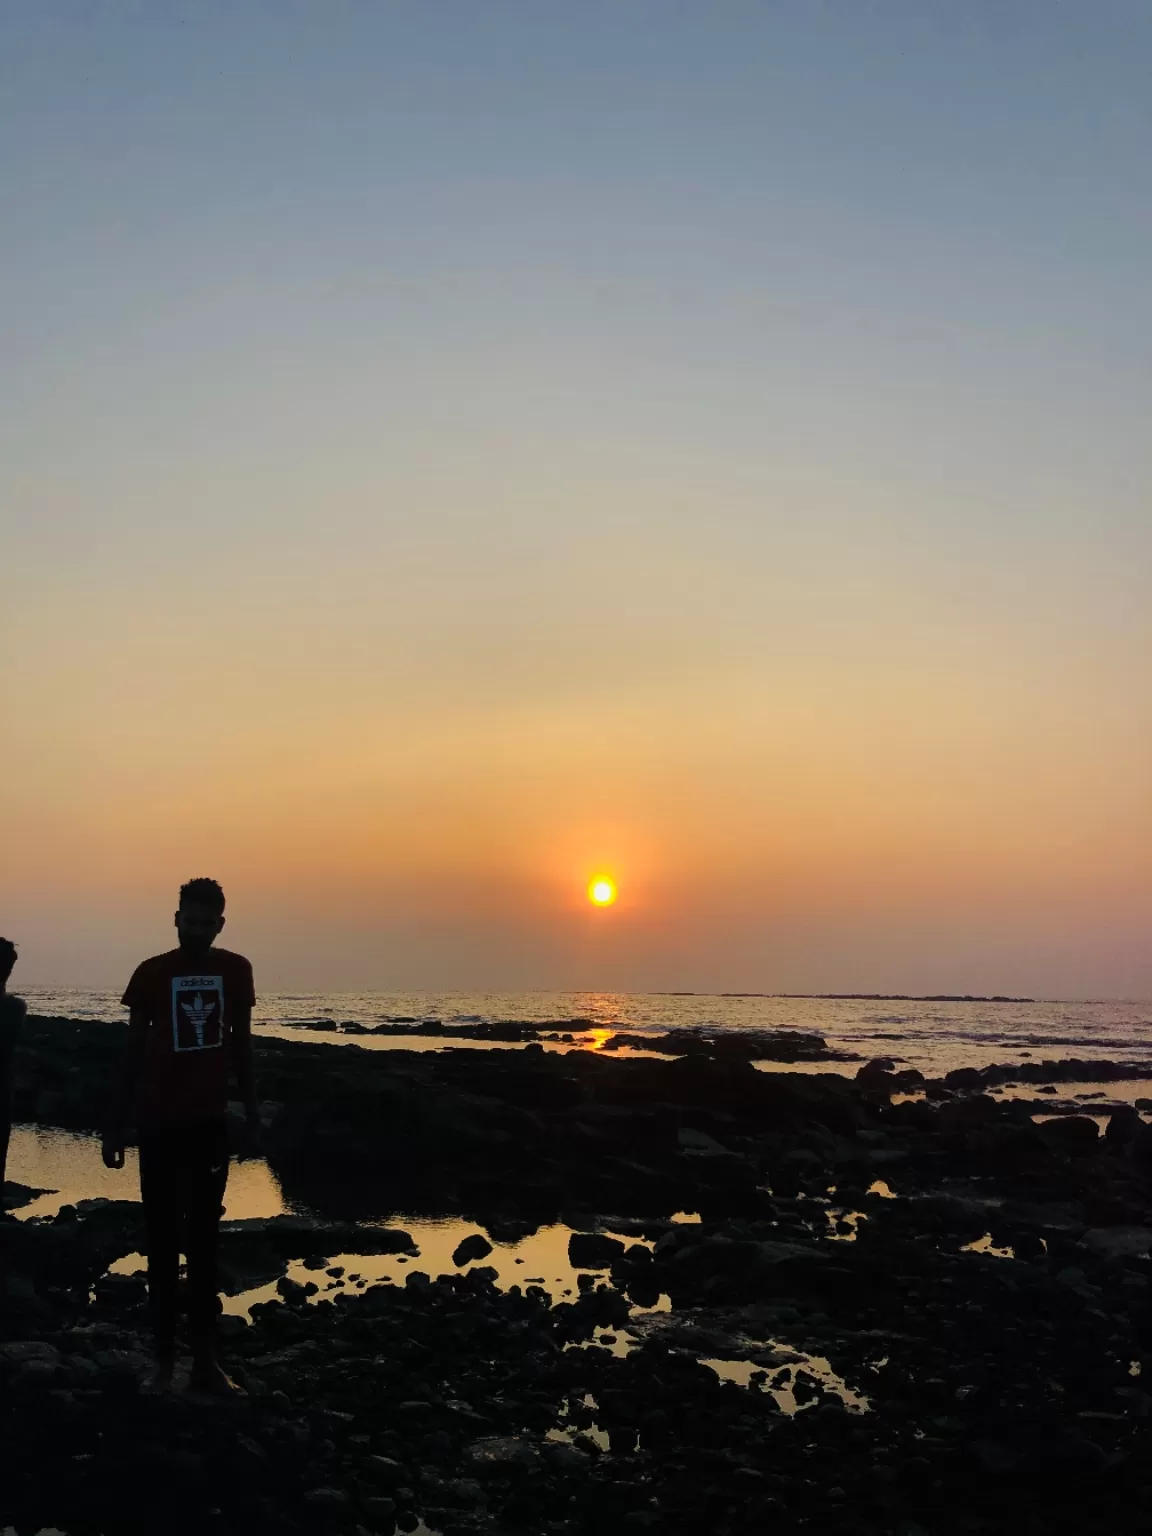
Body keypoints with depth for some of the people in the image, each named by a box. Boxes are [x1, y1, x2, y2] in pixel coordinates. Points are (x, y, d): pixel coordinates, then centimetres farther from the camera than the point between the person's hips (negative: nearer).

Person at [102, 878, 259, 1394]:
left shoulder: (235, 970, 3)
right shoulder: (151, 973, -3)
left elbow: (241, 1045, 10)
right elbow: (133, 1052, 2)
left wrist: (252, 1114, 7)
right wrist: (116, 1125, 0)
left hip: (211, 1122, 2)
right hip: (158, 1123, -2)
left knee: (204, 1240, 7)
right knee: (163, 1241, 3)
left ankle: (205, 1359, 12)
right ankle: (164, 1359, 9)